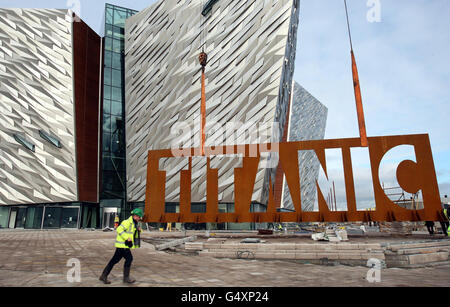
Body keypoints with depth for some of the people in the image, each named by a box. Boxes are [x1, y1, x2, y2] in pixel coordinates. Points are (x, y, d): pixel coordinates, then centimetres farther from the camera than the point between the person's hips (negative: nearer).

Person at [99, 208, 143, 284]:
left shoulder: (134, 224, 15)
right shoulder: (127, 222, -15)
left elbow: (135, 236, 22)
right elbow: (119, 230, -26)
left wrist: (139, 231, 0)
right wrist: (127, 238, -27)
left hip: (124, 245, 9)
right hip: (122, 244, -9)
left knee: (114, 260, 12)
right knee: (129, 258, -4)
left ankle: (104, 276, 20)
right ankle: (126, 278, 6)